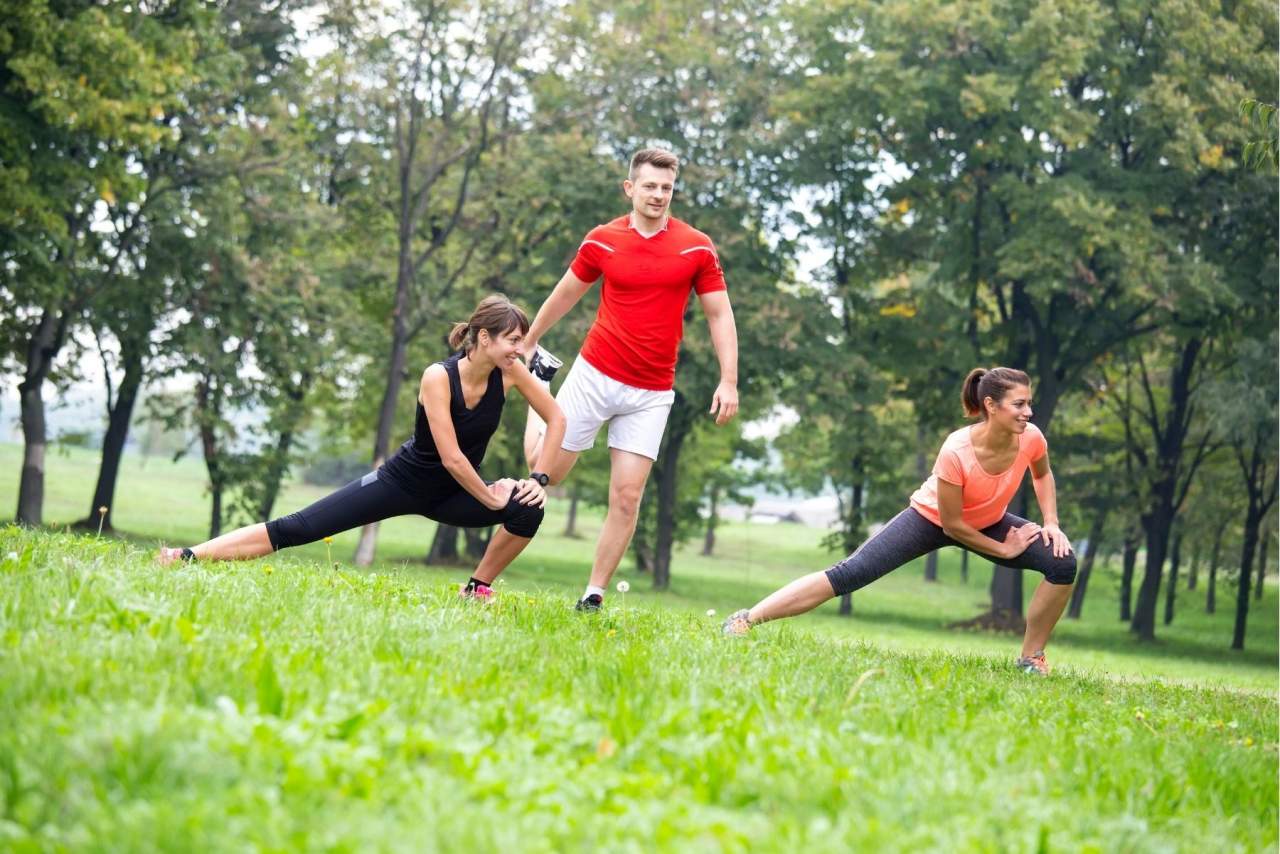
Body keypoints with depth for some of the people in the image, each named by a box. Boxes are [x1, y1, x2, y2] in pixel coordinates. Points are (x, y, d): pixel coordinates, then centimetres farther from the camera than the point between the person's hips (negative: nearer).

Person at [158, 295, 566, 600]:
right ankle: (189, 556, -16)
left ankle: (478, 589, -1)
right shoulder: (439, 377, -27)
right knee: (297, 529, -15)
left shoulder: (510, 372, -13)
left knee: (528, 511, -22)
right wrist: (491, 498, -17)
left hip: (451, 494, 4)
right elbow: (452, 458, -27)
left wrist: (538, 478, -7)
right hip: (402, 482, -4)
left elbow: (556, 418, 0)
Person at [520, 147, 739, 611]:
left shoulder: (697, 247, -3)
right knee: (543, 470, 8)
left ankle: (593, 597, 7)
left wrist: (728, 381, -7)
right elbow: (565, 294, 13)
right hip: (595, 375, 0)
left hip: (652, 393, 0)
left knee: (627, 498, -4)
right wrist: (525, 344, 22)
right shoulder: (601, 240, -2)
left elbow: (719, 315, 2)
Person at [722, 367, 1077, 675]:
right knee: (850, 574, -17)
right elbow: (951, 525, -26)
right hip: (932, 518, -5)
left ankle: (1031, 658, 1)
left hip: (989, 523, 5)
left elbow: (1043, 474, 4)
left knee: (1062, 563, -14)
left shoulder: (1030, 437, -24)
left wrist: (1051, 523, -8)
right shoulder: (956, 452, -38)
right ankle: (746, 620, -13)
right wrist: (1003, 550, -16)